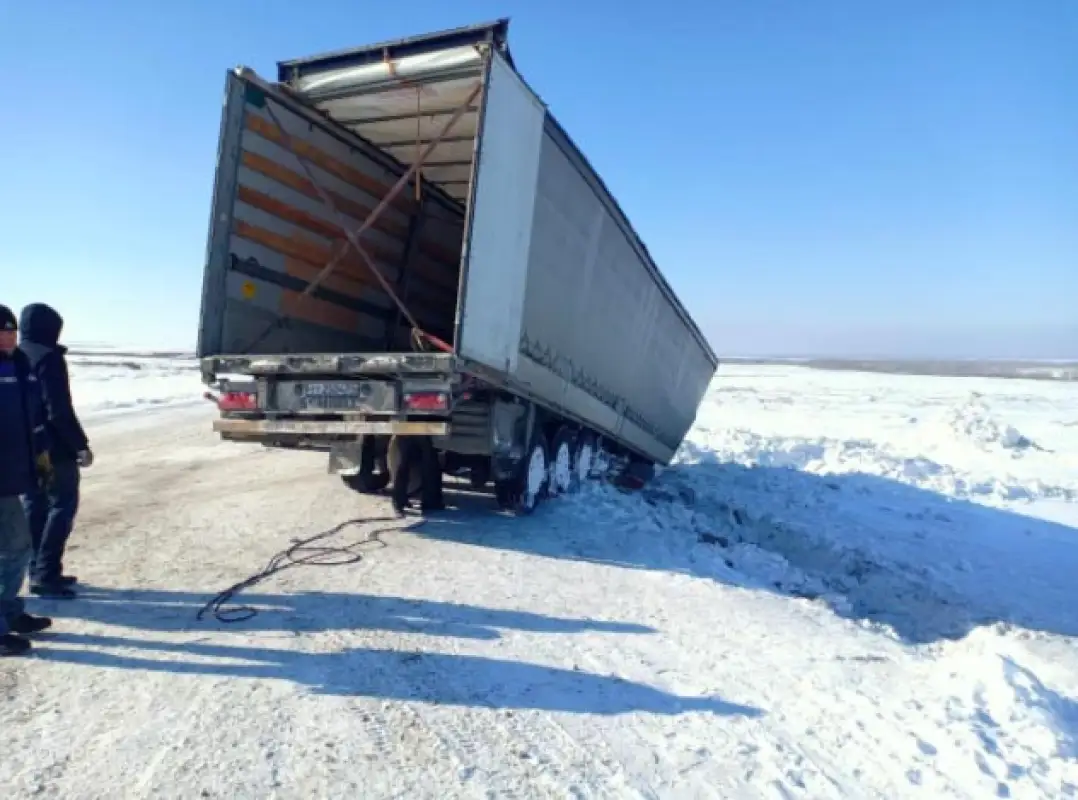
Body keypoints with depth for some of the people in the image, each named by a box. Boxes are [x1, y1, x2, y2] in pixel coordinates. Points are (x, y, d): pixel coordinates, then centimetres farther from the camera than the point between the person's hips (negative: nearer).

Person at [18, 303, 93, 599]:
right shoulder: (50, 359, -15)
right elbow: (59, 409, -20)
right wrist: (81, 445, -15)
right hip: (54, 449, -8)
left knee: (35, 507, 13)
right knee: (63, 506, -1)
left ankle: (39, 571, 18)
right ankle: (45, 574, -4)